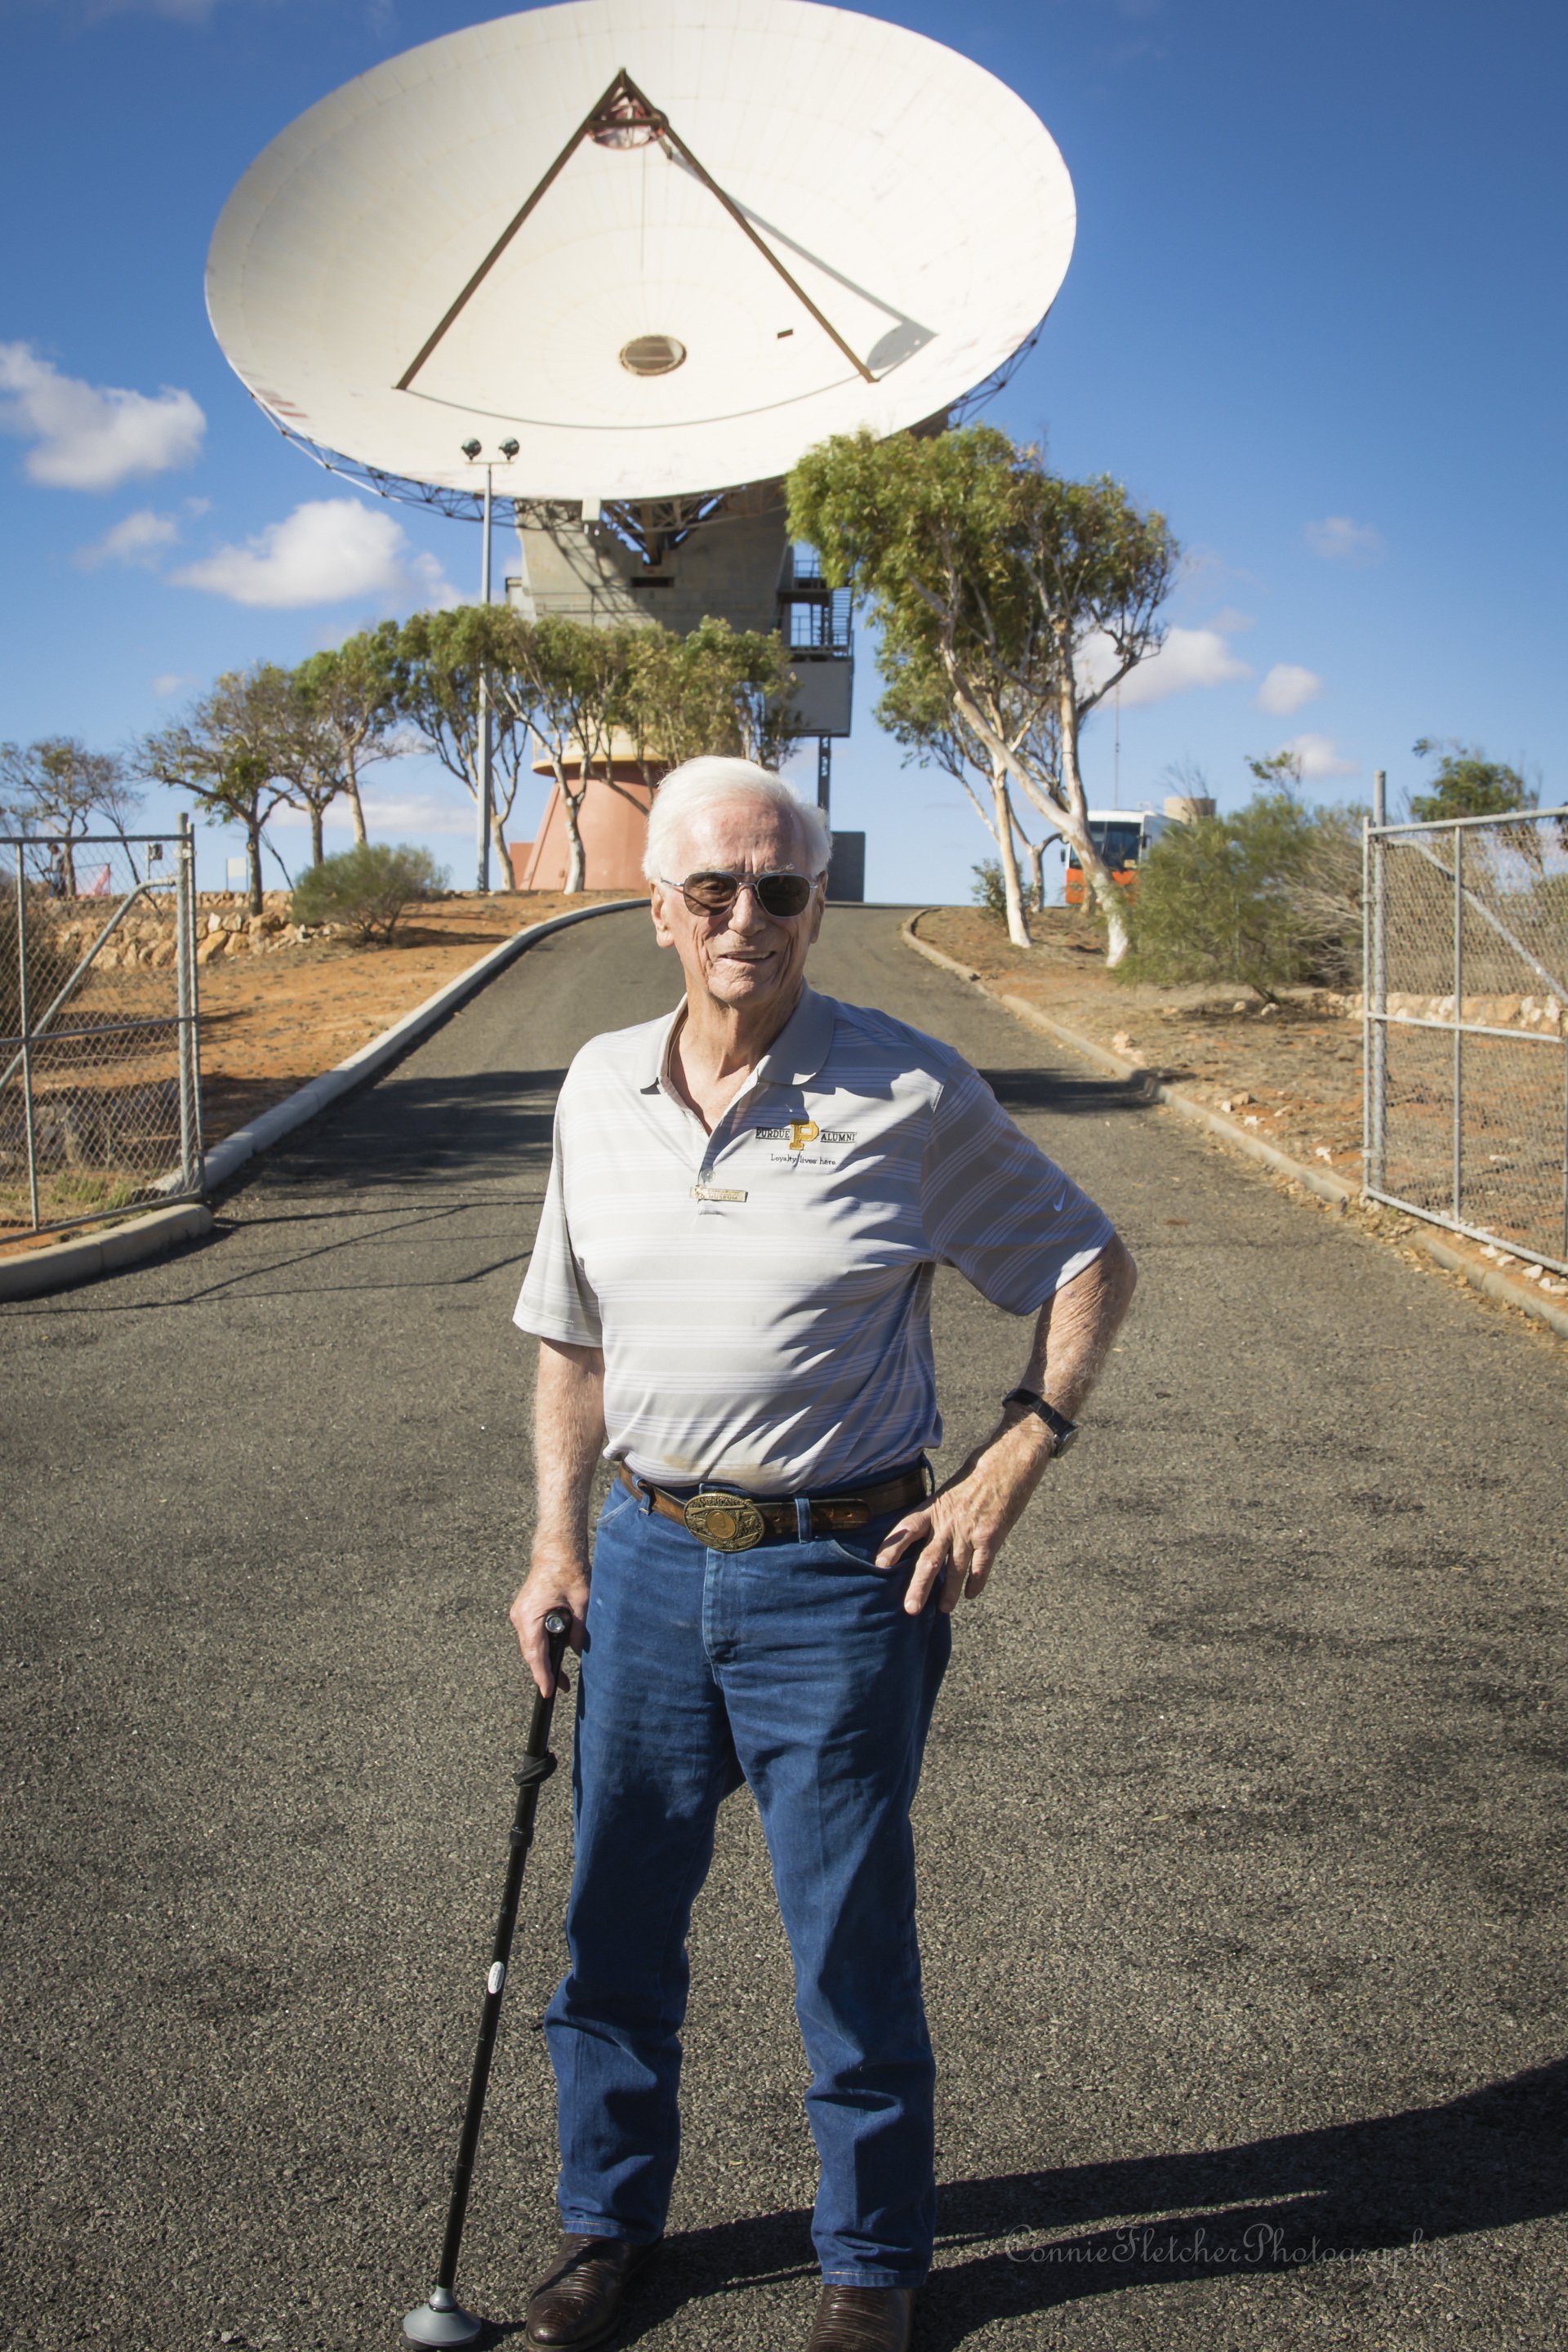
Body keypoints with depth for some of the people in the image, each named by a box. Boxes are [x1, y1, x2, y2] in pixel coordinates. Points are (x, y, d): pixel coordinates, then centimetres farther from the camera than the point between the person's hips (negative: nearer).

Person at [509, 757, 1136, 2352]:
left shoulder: (908, 1091, -9)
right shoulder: (599, 1090, 4)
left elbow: (1087, 1266, -1)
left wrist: (1006, 1474, -10)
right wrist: (557, 1542, 6)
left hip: (842, 1576, -4)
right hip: (649, 1561, 4)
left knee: (850, 1943, 8)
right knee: (614, 1918, 15)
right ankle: (606, 2221, 39)